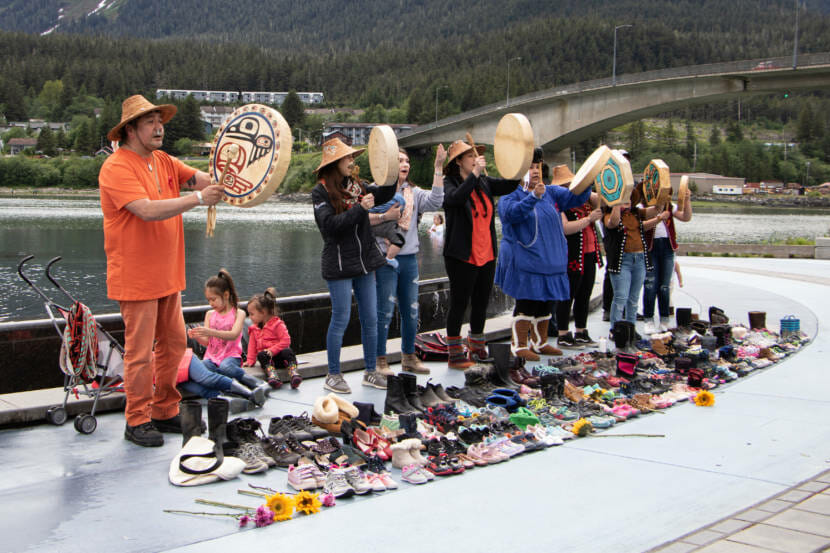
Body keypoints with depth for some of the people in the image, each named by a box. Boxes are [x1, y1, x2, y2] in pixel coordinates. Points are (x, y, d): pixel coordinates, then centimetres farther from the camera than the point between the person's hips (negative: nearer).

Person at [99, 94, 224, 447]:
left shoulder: (164, 161, 12)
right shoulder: (117, 168, -14)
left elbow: (197, 177, -2)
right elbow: (149, 210, -26)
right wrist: (197, 199, -26)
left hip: (167, 275, 8)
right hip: (136, 279, -8)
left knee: (174, 343, 13)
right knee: (140, 351, -3)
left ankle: (165, 412, 25)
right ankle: (137, 422, 8)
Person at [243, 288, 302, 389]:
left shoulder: (277, 324, -4)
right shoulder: (254, 329, 16)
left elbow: (286, 341, -12)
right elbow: (252, 346, 19)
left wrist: (272, 350, -20)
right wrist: (250, 361, 7)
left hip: (279, 355, -3)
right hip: (267, 358, 3)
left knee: (287, 351, -36)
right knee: (261, 355, -31)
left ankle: (293, 374, -49)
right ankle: (272, 374, -52)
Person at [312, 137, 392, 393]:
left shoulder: (356, 185, 9)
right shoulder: (321, 191, -9)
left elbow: (383, 195, 19)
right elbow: (330, 224, -20)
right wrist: (360, 208, -21)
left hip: (364, 261, 7)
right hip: (340, 264, -6)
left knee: (370, 319, 9)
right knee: (341, 320, -2)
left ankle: (370, 372, 20)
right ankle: (333, 375, 10)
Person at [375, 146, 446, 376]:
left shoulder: (413, 192, 11)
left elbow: (435, 202, -7)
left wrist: (438, 167, -10)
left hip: (409, 258, 6)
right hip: (385, 259, -5)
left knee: (411, 311, 12)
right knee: (384, 312, -1)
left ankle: (409, 357, 25)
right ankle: (380, 360, 10)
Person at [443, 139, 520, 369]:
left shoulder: (484, 183, 10)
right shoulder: (450, 183, -9)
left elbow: (508, 185, 2)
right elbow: (455, 198, -29)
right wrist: (474, 174, -33)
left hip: (486, 255, 6)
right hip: (462, 257, -6)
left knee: (481, 305, 14)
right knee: (459, 304, 0)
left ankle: (477, 350, 28)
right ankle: (455, 354, 10)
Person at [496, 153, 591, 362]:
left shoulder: (551, 192, 12)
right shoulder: (511, 194, -4)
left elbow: (577, 197, 7)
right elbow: (512, 213, -24)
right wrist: (534, 196, -36)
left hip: (550, 260, 7)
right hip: (524, 261, -6)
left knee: (546, 302, 13)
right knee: (527, 302, -8)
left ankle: (539, 342, 26)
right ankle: (519, 345, 0)